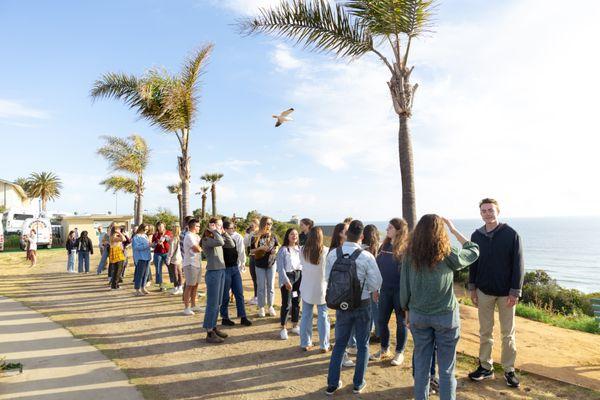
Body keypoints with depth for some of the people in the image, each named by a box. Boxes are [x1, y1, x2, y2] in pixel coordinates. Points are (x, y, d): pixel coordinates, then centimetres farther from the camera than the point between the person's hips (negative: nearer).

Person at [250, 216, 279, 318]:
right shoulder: (256, 237, -6)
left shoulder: (273, 236, 0)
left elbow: (277, 246, 11)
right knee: (261, 286, 5)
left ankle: (270, 306, 21)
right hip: (260, 265, -2)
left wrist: (276, 250, -11)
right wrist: (260, 248, -21)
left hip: (271, 263, 2)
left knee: (270, 286, 8)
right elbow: (251, 251, -5)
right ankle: (261, 307, 17)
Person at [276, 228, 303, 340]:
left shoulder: (299, 249, 8)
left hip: (299, 276, 5)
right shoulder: (283, 250, -6)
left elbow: (303, 264, 8)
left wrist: (303, 278, -3)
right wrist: (286, 280, -17)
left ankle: (295, 326, 26)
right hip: (287, 277, -5)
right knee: (287, 304, -4)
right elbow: (280, 267, -10)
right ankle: (283, 328, 9)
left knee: (296, 302, 12)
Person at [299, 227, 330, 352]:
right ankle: (324, 345, 16)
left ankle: (305, 343, 21)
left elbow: (302, 264, 4)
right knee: (323, 317, 9)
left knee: (306, 316, 12)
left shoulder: (303, 251, -8)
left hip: (306, 289, 3)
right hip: (321, 289, -2)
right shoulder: (326, 251, -16)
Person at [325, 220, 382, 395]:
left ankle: (332, 383, 23)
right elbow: (376, 283, -14)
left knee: (339, 343, 17)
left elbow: (328, 278, 0)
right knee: (363, 345, 16)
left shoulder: (333, 254, -11)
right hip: (362, 304, -2)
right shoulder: (367, 257, -20)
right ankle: (358, 383, 27)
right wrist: (373, 291, 8)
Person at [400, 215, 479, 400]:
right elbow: (474, 251, 8)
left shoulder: (410, 256, -6)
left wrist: (407, 310, 14)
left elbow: (404, 287, 0)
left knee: (421, 366, 14)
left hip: (418, 315, 2)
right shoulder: (447, 254, -11)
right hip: (445, 316, -2)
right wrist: (453, 229, 10)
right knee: (446, 369, 10)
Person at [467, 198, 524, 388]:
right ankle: (485, 367, 23)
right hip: (484, 291, 3)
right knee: (485, 332, 11)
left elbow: (518, 265, -8)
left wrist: (515, 292, -11)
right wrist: (472, 288, 6)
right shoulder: (476, 236, 2)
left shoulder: (511, 235, -9)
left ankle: (509, 370, 23)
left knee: (508, 334, 9)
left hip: (506, 293, -3)